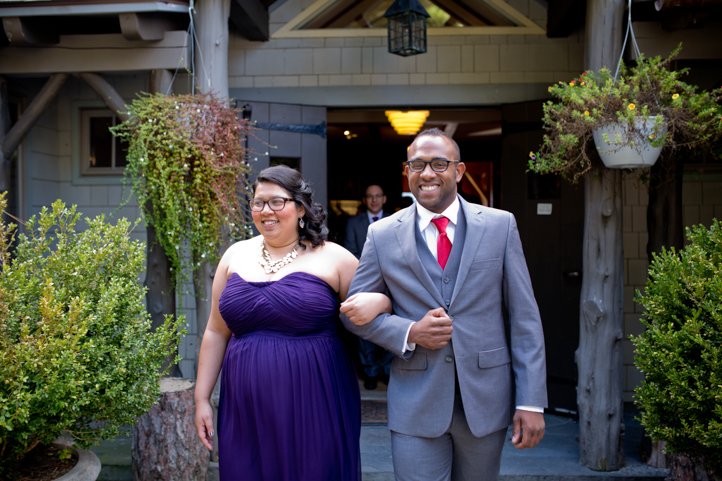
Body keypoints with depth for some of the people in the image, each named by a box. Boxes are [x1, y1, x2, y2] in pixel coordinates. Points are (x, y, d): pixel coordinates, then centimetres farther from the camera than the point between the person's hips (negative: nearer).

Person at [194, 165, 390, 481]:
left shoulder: (332, 257, -2)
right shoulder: (236, 255, 7)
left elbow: (377, 301, 5)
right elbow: (216, 333, 11)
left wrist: (378, 302, -19)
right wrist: (202, 398, 10)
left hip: (314, 405, -3)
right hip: (246, 410, 3)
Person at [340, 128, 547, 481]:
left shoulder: (500, 226, -1)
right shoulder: (382, 234, -1)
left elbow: (524, 317, -1)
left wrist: (531, 402, -5)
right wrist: (409, 333, -12)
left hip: (486, 396, 1)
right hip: (415, 402, -1)